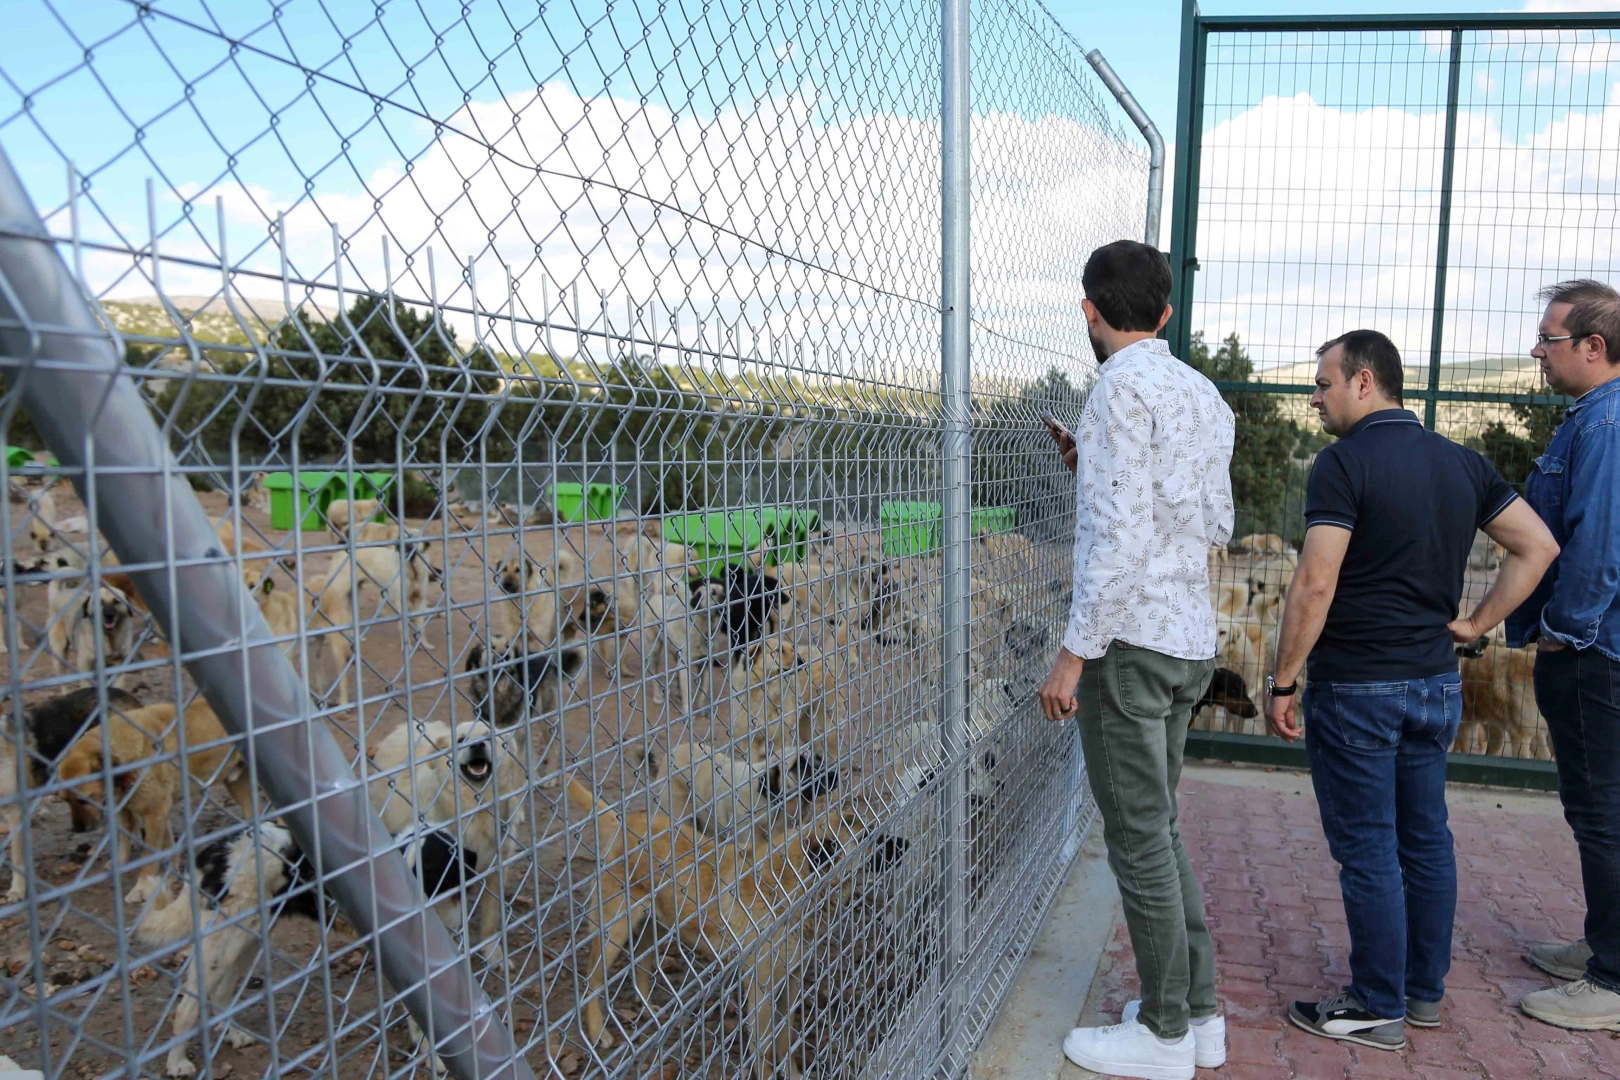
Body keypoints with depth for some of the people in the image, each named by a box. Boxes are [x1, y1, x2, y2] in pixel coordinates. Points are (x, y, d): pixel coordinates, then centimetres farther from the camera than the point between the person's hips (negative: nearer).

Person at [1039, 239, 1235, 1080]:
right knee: (1158, 825, 18)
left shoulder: (1122, 387, -13)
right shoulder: (1205, 396, 13)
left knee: (1138, 835, 2)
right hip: (1193, 639, 9)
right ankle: (1198, 1011, 27)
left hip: (1132, 640, -9)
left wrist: (1074, 652, -16)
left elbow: (1119, 535, -20)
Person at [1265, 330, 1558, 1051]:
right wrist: (1475, 625, 10)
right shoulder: (1461, 463, 8)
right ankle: (1425, 991, 29)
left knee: (1367, 849, 2)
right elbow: (1538, 545, 11)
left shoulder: (1346, 462, -14)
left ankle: (1378, 1010, 13)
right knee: (1426, 838, 16)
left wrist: (1282, 681, -13)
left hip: (1356, 687, -7)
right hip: (1437, 682, 8)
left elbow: (1315, 584, -20)